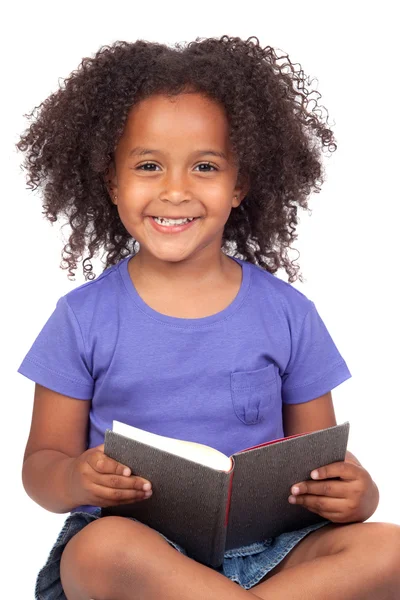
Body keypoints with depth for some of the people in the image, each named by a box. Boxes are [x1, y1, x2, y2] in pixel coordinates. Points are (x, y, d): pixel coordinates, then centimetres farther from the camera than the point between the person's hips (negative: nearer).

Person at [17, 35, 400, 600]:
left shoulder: (288, 314, 4)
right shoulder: (84, 316, 2)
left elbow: (321, 459, 9)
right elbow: (41, 462, 5)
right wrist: (78, 479, -19)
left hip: (267, 548, 2)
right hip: (137, 547, -1)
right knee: (103, 545, -36)